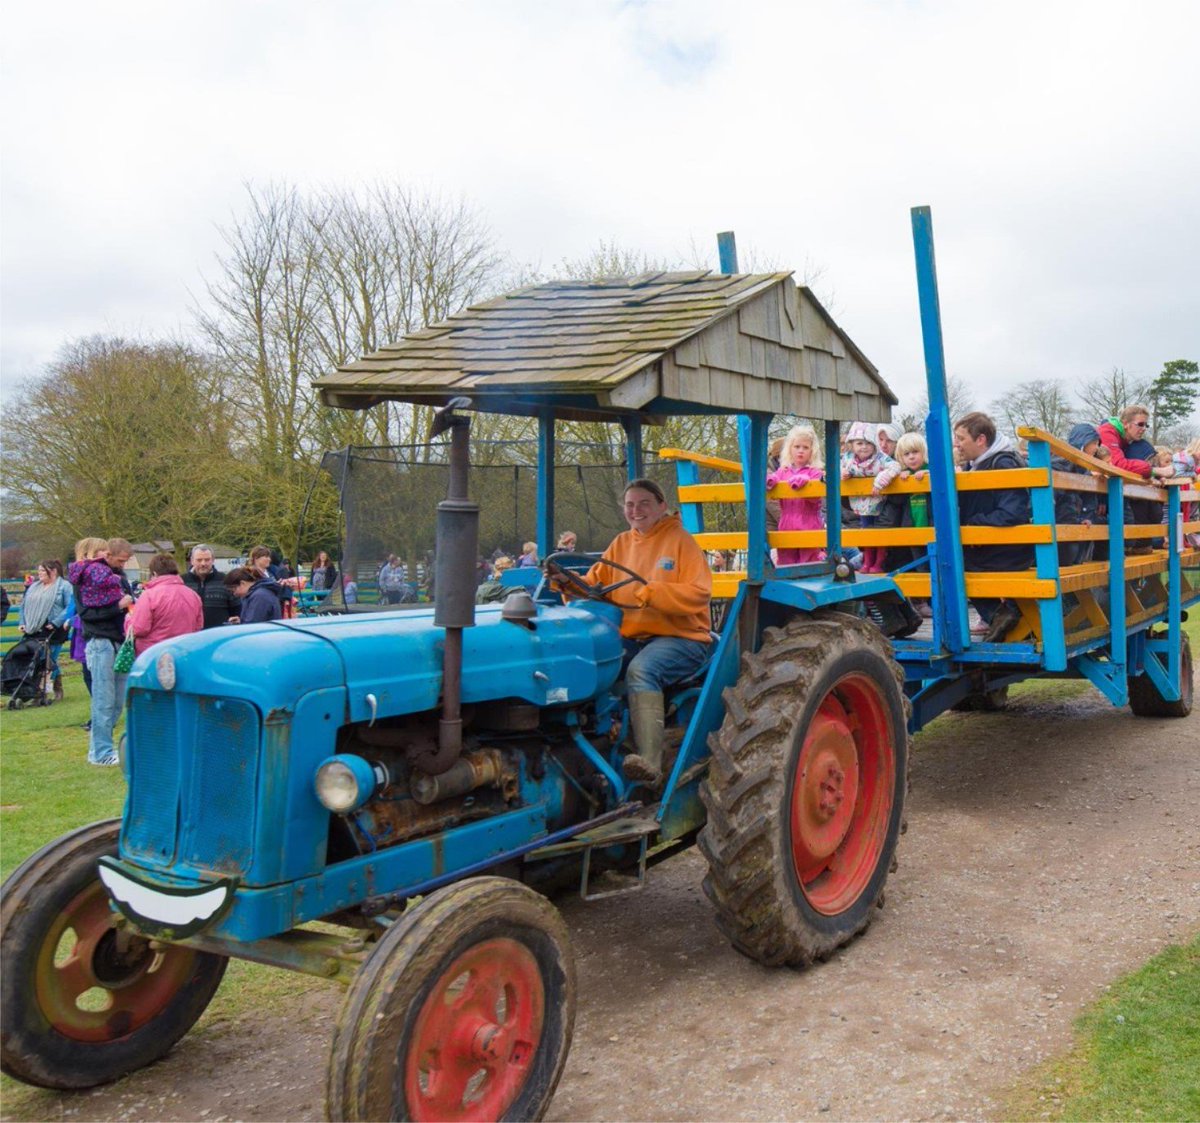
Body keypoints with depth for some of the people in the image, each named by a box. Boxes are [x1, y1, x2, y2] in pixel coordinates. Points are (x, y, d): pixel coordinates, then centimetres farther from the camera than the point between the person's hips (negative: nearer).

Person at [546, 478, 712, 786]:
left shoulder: (680, 541, -1)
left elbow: (699, 594, -14)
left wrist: (651, 592, -23)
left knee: (641, 669, -35)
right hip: (631, 638, 6)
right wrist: (567, 582, -10)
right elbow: (594, 584, 11)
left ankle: (650, 763, -43)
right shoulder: (621, 543, 17)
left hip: (681, 637, -6)